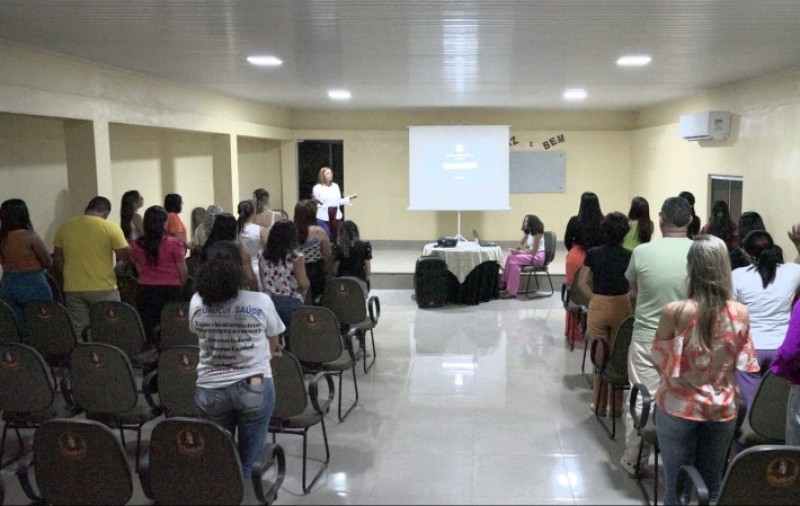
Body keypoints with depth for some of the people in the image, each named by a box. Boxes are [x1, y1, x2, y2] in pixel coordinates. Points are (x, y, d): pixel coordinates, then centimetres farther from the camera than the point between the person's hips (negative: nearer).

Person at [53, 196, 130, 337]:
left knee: (79, 334, 10)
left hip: (73, 289, 4)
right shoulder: (110, 227, -8)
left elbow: (57, 260, 11)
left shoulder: (64, 227, 5)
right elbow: (126, 256, -7)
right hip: (103, 288, -4)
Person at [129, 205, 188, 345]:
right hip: (170, 291, -3)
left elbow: (139, 269, 8)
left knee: (148, 332, 10)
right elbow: (182, 272, -6)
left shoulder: (136, 245, -1)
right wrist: (180, 286, 13)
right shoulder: (174, 243, -11)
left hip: (145, 291, 3)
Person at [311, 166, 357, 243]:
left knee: (337, 237, 6)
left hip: (336, 216, 5)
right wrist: (315, 201, -25)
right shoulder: (317, 188, -3)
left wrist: (350, 197, 10)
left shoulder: (335, 186, 11)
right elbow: (315, 204, -3)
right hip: (323, 217, -5)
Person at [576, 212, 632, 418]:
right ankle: (617, 407, 19)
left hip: (598, 307, 0)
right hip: (621, 307, 0)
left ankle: (600, 406, 20)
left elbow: (582, 283, -3)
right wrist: (625, 296, 7)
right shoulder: (629, 256, -7)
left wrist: (595, 298, 6)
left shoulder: (593, 254, -4)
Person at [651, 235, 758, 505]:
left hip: (678, 408, -3)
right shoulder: (741, 314, -11)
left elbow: (660, 360, -6)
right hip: (721, 410, 3)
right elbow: (741, 363, 3)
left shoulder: (675, 312, -21)